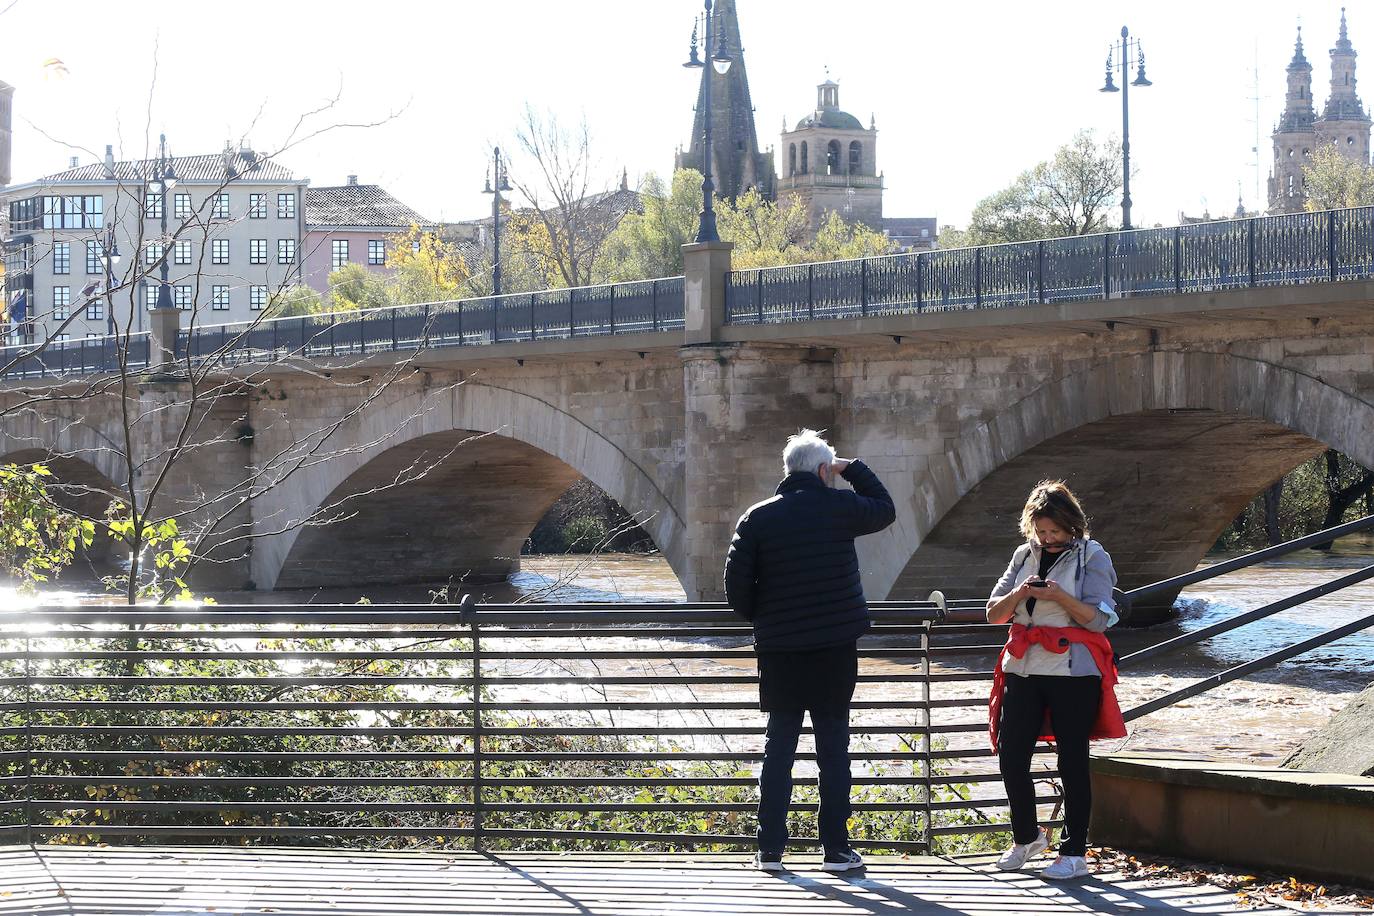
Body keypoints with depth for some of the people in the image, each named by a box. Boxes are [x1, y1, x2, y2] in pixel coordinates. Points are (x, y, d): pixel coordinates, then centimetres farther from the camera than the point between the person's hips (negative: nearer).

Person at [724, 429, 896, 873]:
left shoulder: (757, 518, -1)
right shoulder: (839, 507, -5)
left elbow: (737, 584, -2)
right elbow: (884, 509, 16)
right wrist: (854, 469, 22)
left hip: (779, 651, 2)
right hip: (836, 647, -2)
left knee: (779, 744, 9)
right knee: (833, 746, 5)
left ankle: (770, 848, 7)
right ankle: (836, 849, 4)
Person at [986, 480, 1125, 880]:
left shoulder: (1091, 557, -2)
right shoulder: (1025, 555, 13)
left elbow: (1099, 619, -9)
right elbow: (993, 613, 12)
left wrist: (1061, 597, -21)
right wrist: (1019, 594, -8)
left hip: (1073, 673, -5)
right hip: (1023, 670, 5)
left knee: (1072, 761, -1)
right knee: (1010, 756, 3)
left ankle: (1074, 853, 5)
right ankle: (1026, 837, 24)